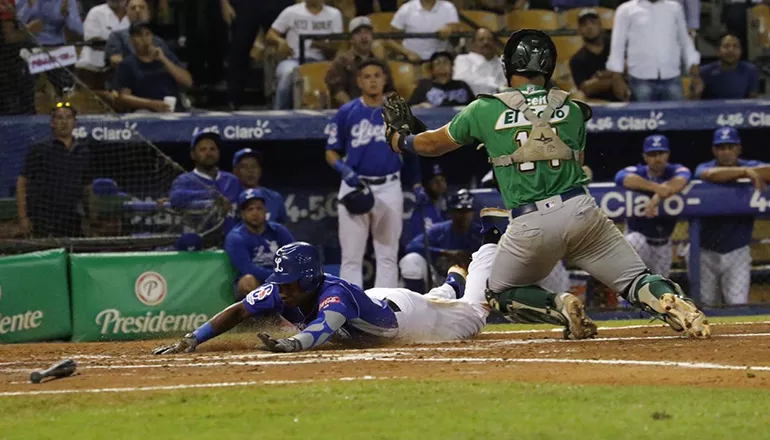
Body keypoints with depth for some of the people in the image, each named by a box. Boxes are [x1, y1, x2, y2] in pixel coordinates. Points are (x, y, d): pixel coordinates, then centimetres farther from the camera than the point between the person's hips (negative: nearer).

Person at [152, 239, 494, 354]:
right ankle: (453, 281, 69)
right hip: (372, 298, 5)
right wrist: (193, 339, -47)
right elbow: (237, 312, -33)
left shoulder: (334, 294, -50)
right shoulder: (279, 292, -32)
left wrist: (292, 344, -90)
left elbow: (326, 325, -70)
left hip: (400, 312, -5)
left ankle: (487, 256, 53)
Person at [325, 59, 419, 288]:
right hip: (354, 187, -2)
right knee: (351, 256, -1)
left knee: (388, 255, 4)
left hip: (389, 189, 2)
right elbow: (331, 152, 3)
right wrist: (344, 170, -14)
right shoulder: (347, 112, 1)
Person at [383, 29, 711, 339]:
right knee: (636, 281, 5)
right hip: (580, 210, 2)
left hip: (529, 223, -1)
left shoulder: (485, 110, 8)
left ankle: (558, 307, -7)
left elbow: (434, 144, 21)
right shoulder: (572, 109, 13)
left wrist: (400, 138, 41)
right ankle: (673, 304, -28)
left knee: (499, 294, 21)